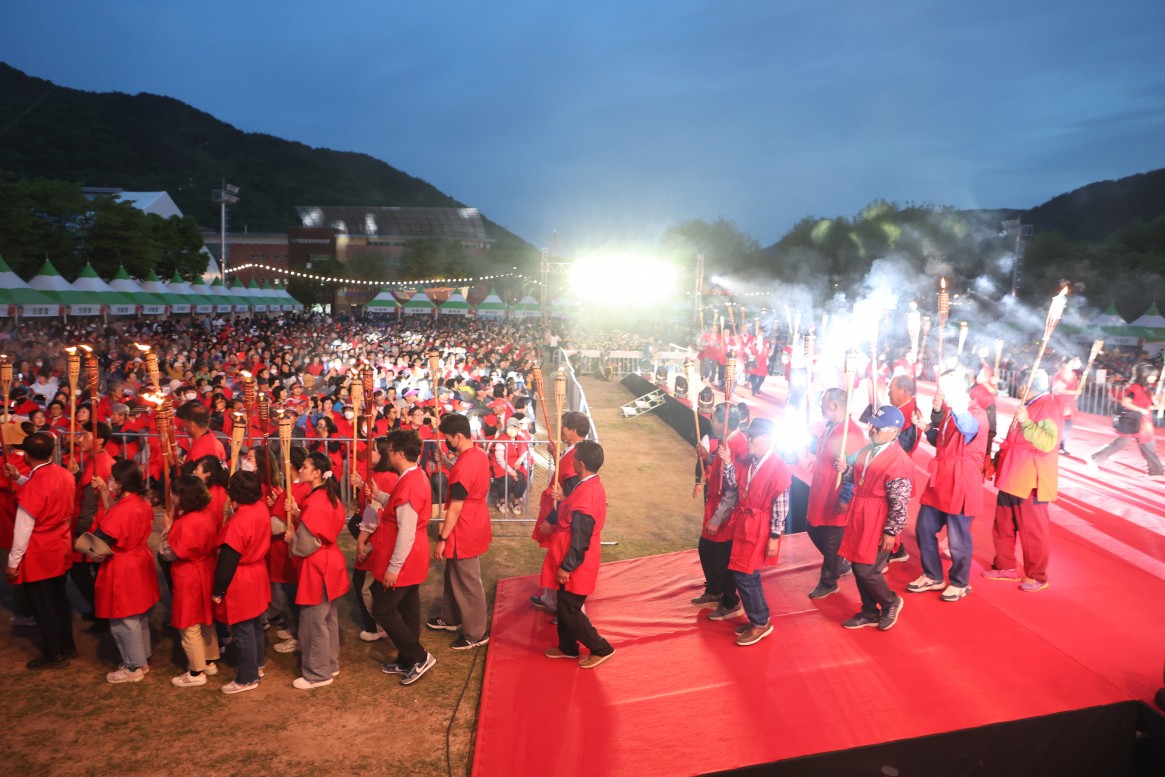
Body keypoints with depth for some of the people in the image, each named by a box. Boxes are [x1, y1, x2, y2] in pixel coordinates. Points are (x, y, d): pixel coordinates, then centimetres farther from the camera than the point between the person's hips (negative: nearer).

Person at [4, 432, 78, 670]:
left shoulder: (32, 486, -26)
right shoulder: (65, 475, -5)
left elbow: (23, 529, -20)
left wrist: (13, 562, -11)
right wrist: (19, 479, 11)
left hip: (38, 556, -7)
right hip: (61, 549, 7)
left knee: (42, 606, 9)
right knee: (59, 599, 21)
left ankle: (54, 654, 21)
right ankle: (67, 646, 32)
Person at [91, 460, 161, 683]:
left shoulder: (123, 510, -28)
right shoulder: (142, 502, -1)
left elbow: (99, 540, -21)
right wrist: (104, 491, 10)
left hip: (123, 570, -9)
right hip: (140, 563, 9)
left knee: (123, 621, 7)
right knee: (139, 616, 21)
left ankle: (134, 667, 19)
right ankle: (142, 660, 33)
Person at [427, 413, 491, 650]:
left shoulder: (463, 466, -28)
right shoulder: (480, 454, 2)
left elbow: (455, 508, -23)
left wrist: (442, 539, -17)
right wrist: (447, 462, 11)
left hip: (465, 532, -10)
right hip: (476, 525, 10)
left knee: (468, 583, 4)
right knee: (453, 574, 25)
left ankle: (476, 634, 18)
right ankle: (452, 618, 41)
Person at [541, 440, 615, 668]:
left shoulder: (586, 494, -27)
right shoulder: (593, 486, 4)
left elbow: (580, 538, -25)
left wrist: (566, 566, -20)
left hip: (576, 565, -10)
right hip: (574, 563, 10)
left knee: (569, 610, 2)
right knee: (565, 605, 20)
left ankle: (601, 649, 12)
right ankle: (567, 647, 35)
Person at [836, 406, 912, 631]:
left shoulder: (898, 460, -18)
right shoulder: (866, 450, 9)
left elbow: (900, 503, -19)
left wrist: (892, 531, -18)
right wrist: (845, 469, 2)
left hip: (878, 523, -8)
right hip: (858, 517, 8)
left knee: (866, 571, -4)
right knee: (857, 568, 14)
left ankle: (891, 603, 24)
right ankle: (870, 613, 31)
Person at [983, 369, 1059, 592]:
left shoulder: (1047, 408, -14)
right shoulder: (1027, 406, 17)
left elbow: (1048, 443, -28)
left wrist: (1026, 422, -32)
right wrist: (998, 460, 25)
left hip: (1030, 481, -10)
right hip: (1011, 477, 10)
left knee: (1032, 531, 1)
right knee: (1003, 525, 15)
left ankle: (1037, 576, 12)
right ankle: (1005, 567, 27)